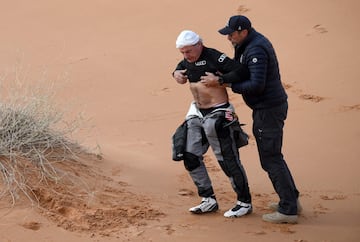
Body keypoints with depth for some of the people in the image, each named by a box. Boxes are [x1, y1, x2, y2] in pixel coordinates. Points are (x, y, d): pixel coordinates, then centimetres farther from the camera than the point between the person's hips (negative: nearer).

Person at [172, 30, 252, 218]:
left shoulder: (213, 57, -19)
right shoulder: (187, 60, 5)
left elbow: (242, 72, -25)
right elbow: (181, 67, 29)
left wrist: (219, 80, -29)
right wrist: (176, 73, 8)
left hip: (217, 115, -9)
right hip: (197, 113, 9)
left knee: (228, 160, -2)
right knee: (190, 157, 8)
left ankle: (245, 202, 12)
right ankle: (209, 201, 19)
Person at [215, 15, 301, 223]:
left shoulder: (256, 50, -21)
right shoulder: (254, 42, 11)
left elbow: (257, 85, -29)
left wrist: (231, 85, -19)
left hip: (268, 109, -11)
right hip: (267, 107, 11)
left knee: (271, 158, -6)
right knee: (272, 156, 19)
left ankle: (288, 210, -2)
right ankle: (291, 200, 27)